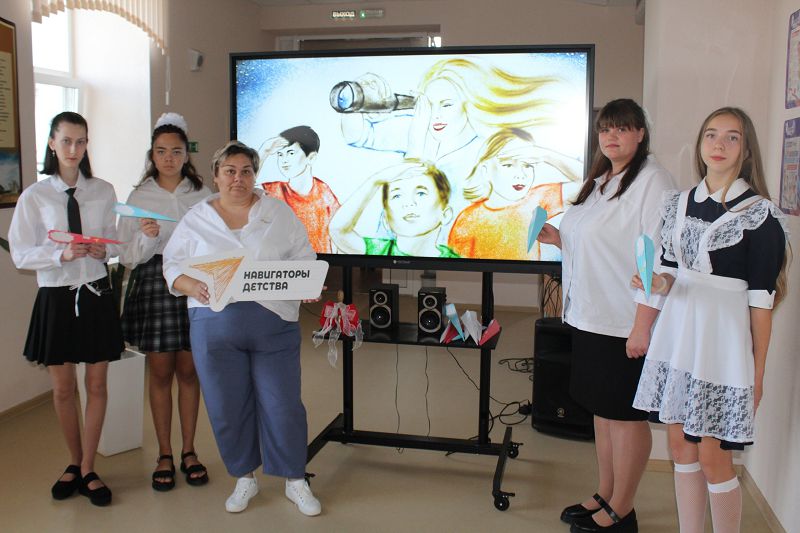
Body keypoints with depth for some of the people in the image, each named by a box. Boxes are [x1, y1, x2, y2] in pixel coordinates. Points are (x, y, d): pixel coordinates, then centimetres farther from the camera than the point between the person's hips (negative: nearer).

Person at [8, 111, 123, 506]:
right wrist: (63, 254, -21)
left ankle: (87, 470, 22)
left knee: (96, 385, 7)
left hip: (96, 294, 1)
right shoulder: (34, 196, -5)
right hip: (56, 296, -1)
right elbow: (21, 254, -5)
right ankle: (75, 463, 32)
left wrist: (103, 249, -11)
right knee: (63, 389, 10)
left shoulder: (103, 191, 1)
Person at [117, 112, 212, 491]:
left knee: (188, 371, 8)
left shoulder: (202, 194, 4)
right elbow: (128, 256, 1)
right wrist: (146, 237, -18)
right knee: (160, 371, 6)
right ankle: (164, 455, 19)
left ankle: (188, 450, 21)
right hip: (153, 284, 0)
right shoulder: (139, 197, 3)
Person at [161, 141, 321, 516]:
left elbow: (304, 260, 7)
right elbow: (173, 265, 6)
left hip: (273, 324, -1)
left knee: (282, 405, 2)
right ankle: (244, 478, 30)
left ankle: (295, 481, 20)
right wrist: (191, 286, -14)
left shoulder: (279, 213, 6)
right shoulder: (195, 220, 7)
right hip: (215, 327, 1)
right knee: (228, 407, 9)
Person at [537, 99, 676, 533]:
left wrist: (643, 325, -23)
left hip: (625, 325, -9)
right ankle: (604, 497, 31)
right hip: (591, 318, 9)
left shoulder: (651, 181, -13)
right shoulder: (599, 181, 15)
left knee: (625, 414, 3)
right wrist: (559, 239, 6)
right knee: (602, 409, 16)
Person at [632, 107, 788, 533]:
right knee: (680, 447, 12)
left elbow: (761, 298, -7)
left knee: (713, 458, 0)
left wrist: (758, 372, -7)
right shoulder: (679, 203, 9)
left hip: (723, 340, -5)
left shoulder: (759, 213, -6)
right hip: (677, 335, 5)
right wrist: (657, 282, -10)